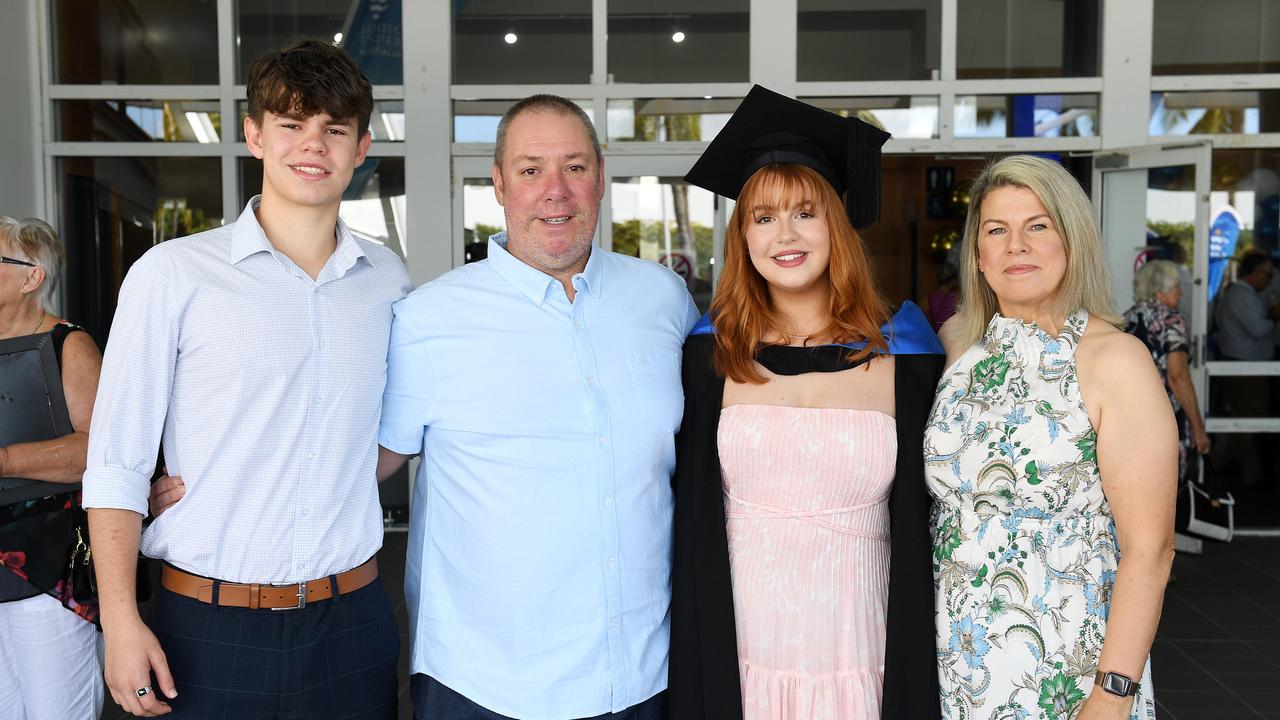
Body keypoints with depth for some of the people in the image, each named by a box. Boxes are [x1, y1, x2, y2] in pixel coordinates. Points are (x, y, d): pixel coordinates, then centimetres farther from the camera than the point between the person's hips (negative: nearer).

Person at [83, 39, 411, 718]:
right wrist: (120, 621, -9)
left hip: (350, 625, 3)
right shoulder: (172, 272, -5)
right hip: (206, 631, -2)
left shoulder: (389, 279, 5)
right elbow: (116, 463, -5)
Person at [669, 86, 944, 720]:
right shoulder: (711, 356, -2)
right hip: (740, 659, 0)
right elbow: (691, 527, 1)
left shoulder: (901, 357, -3)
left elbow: (920, 531, 0)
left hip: (859, 661, 0)